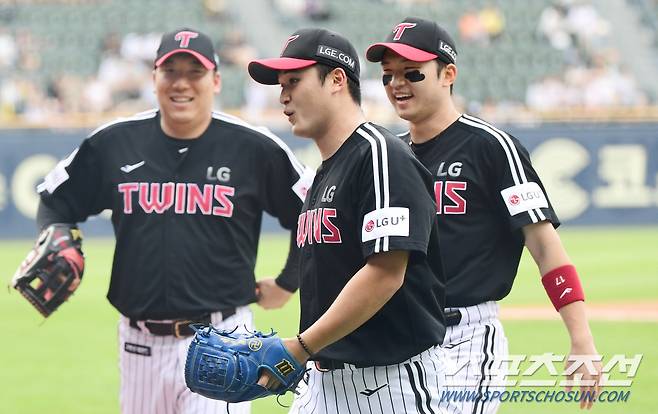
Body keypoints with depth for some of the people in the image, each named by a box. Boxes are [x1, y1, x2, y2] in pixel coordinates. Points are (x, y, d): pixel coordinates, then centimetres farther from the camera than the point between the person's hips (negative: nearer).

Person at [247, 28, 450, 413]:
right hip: (325, 378, 9)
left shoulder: (381, 155, -12)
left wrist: (302, 346, -19)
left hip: (392, 379, -9)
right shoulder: (322, 176, 17)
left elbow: (386, 274, -21)